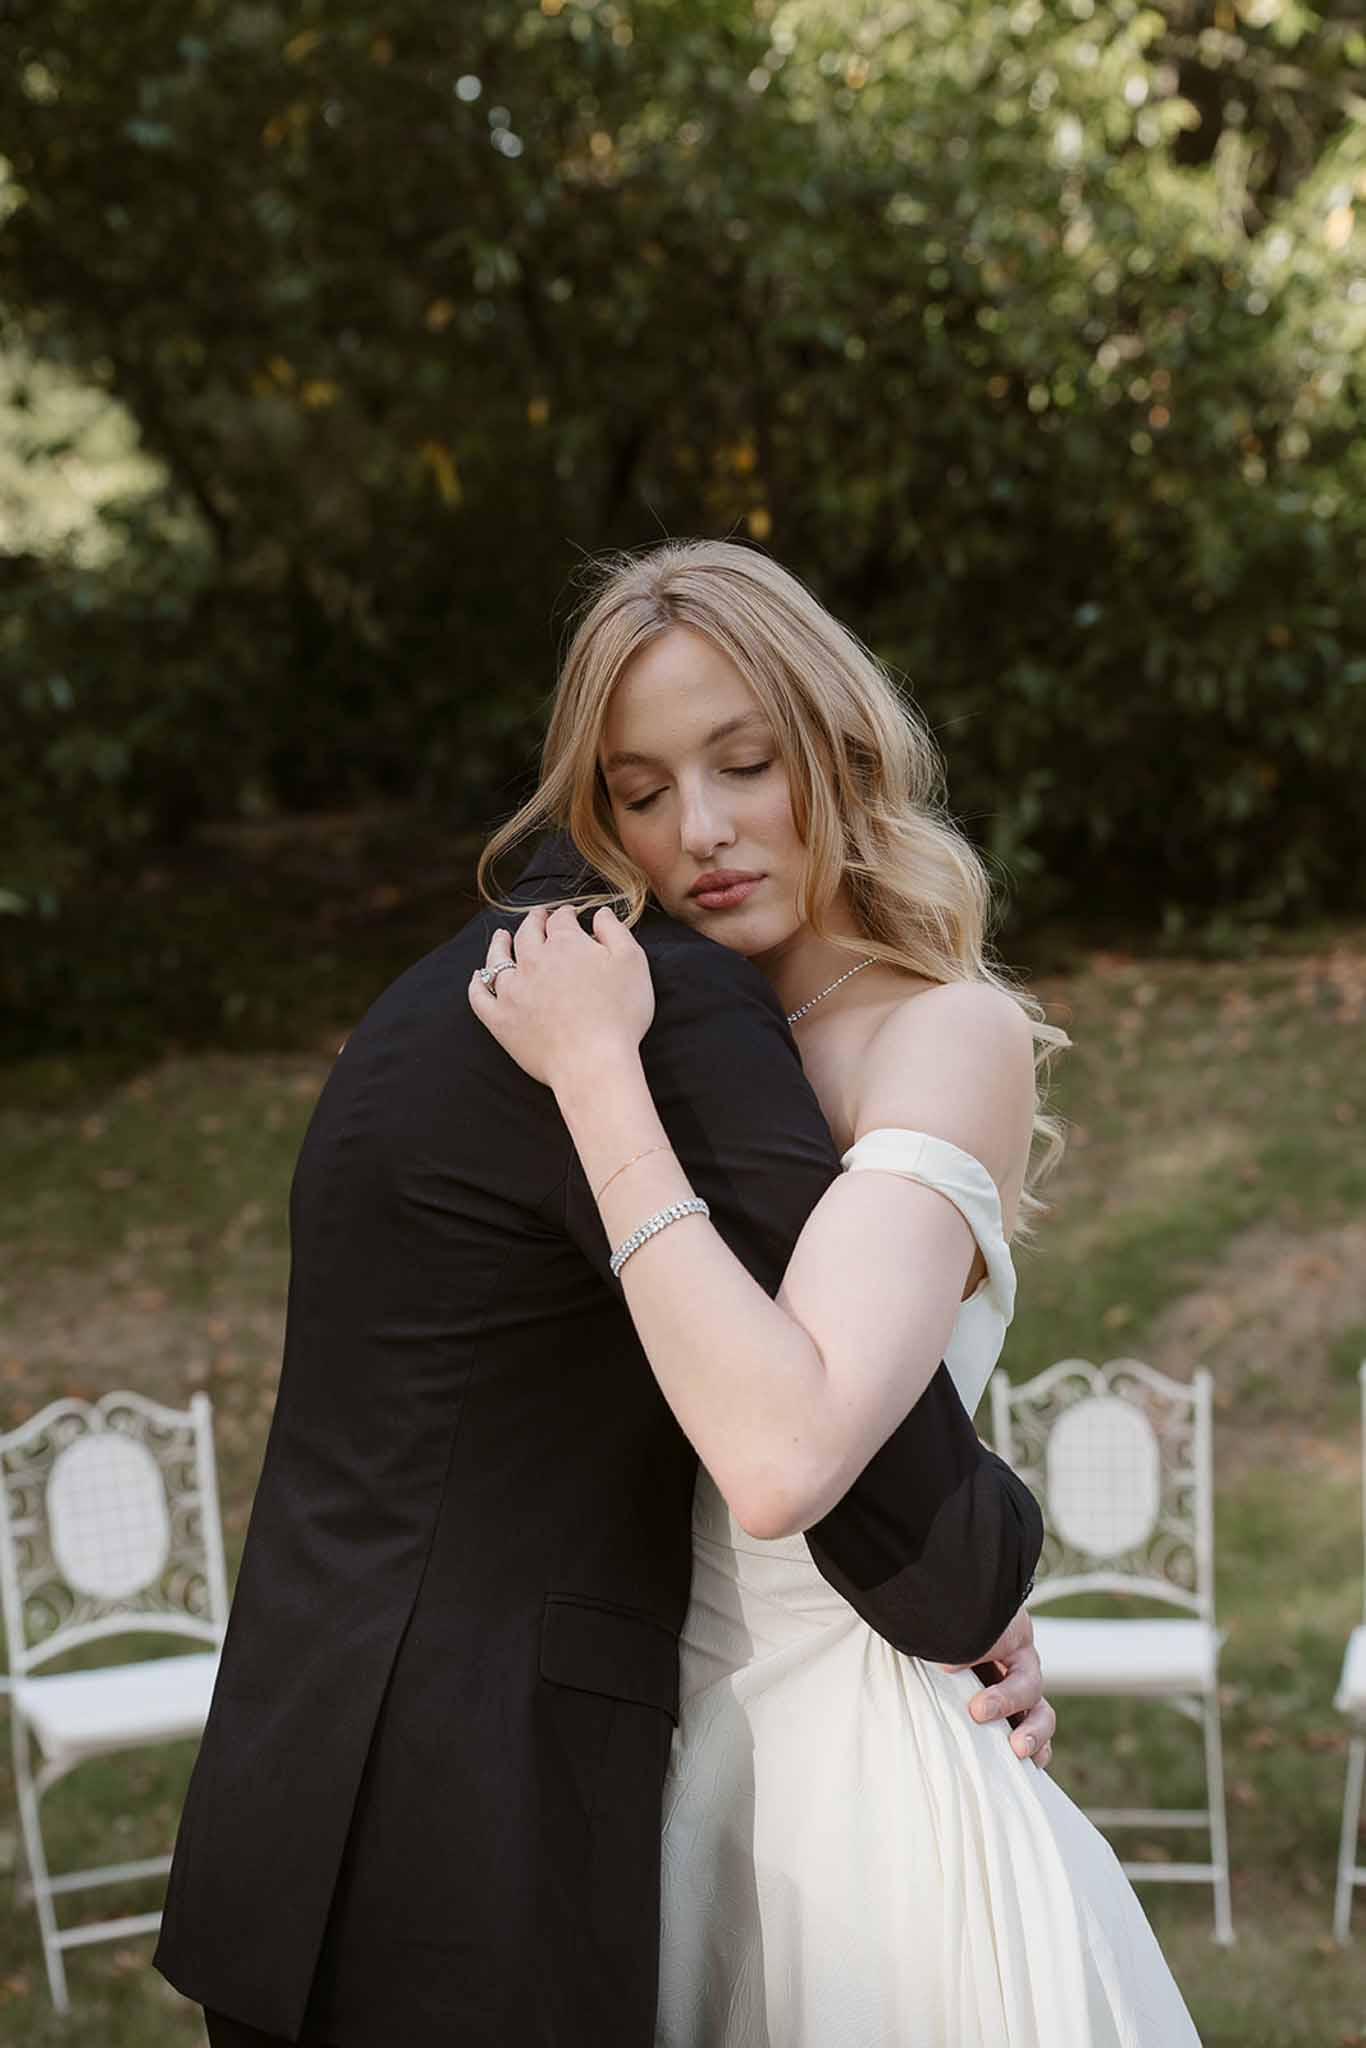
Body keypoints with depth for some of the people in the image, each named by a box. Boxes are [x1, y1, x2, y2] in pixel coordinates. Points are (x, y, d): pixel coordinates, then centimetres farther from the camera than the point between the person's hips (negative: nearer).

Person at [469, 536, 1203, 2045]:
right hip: (700, 1744, 6)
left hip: (850, 1754, -6)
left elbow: (783, 1455, -30)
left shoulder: (954, 1033, -15)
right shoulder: (703, 1051, 6)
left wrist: (595, 1072, -24)